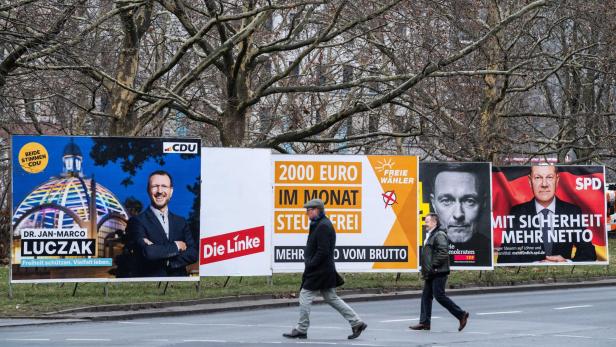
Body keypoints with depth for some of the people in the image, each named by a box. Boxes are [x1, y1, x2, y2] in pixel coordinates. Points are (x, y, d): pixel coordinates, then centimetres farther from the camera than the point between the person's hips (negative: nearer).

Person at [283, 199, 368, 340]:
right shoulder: (321, 224, 16)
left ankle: (301, 330, 4)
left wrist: (310, 265, -16)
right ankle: (357, 323, 12)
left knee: (305, 297, -3)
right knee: (332, 298, 12)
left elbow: (323, 251, -23)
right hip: (326, 270, 10)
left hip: (320, 270, -10)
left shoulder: (323, 226, -17)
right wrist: (309, 263, 13)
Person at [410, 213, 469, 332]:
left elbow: (443, 253, -22)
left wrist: (434, 266, -21)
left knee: (439, 296, -10)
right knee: (426, 296, 7)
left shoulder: (439, 235, -13)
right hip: (431, 273, 10)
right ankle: (424, 322, 9)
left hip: (438, 273, -10)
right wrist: (425, 269, 18)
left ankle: (461, 314, -1)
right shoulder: (430, 236, 19)